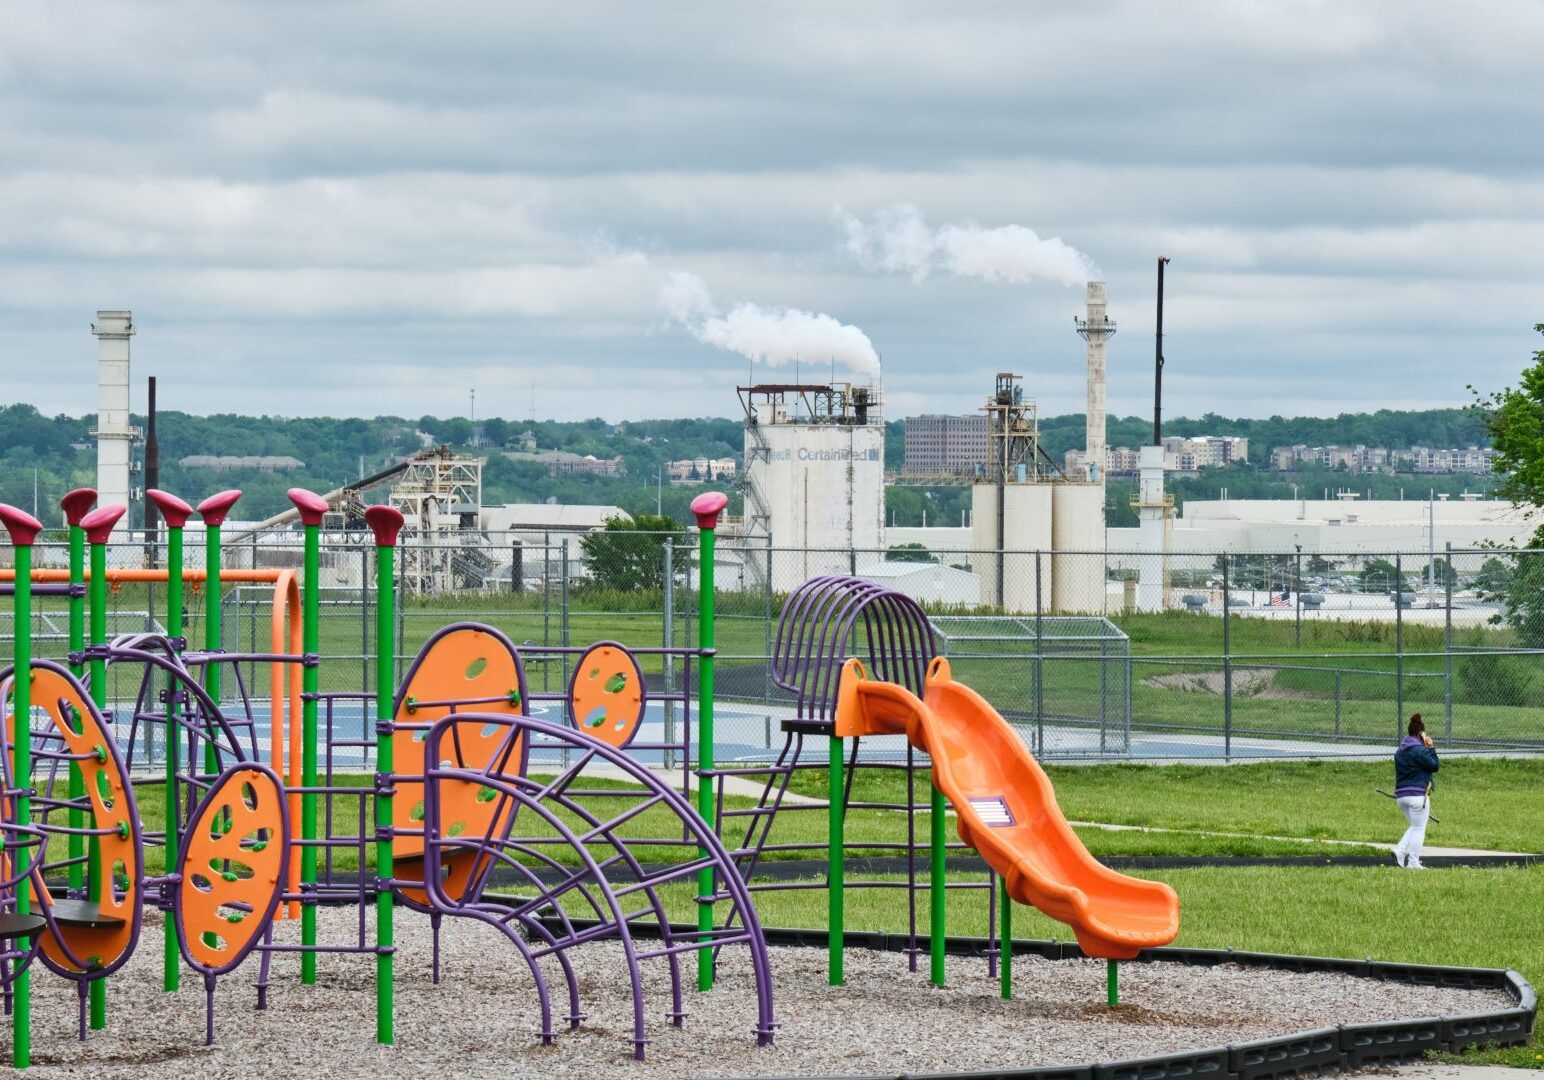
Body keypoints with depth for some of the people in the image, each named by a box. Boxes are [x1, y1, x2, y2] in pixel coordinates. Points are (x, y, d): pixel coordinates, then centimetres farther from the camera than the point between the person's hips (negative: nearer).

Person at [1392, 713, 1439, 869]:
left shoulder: (1400, 750, 13)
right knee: (1419, 829, 2)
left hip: (1400, 795, 8)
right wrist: (1431, 749, -4)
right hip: (1417, 795, -8)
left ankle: (1400, 851, 3)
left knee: (1415, 827, 22)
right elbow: (1434, 766, -10)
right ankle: (1413, 862, 3)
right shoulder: (1419, 750, -15)